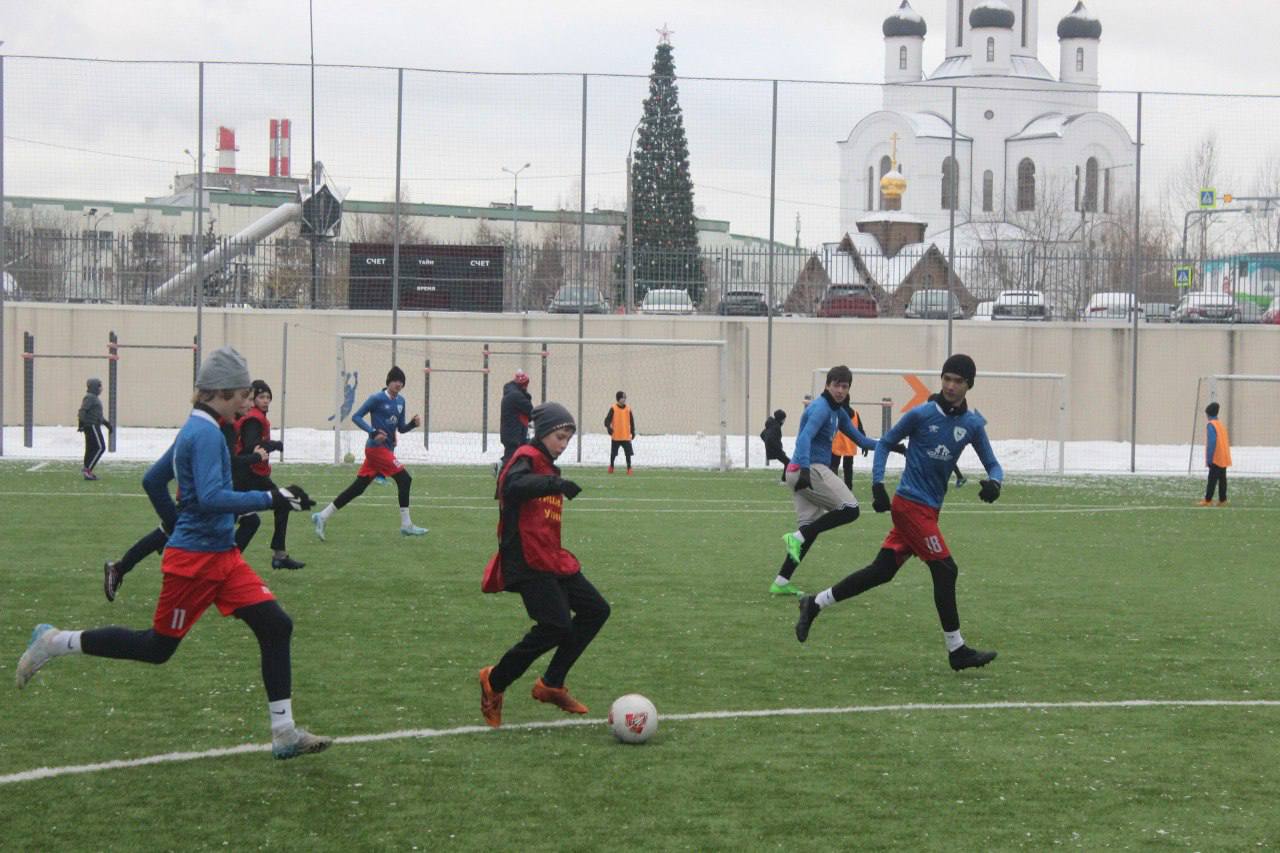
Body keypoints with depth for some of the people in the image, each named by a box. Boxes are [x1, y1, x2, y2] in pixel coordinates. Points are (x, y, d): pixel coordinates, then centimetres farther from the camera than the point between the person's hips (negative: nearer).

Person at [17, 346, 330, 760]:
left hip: (221, 555, 9)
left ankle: (285, 733, 0)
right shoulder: (206, 434, -19)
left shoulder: (196, 431, 11)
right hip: (195, 559, -9)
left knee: (276, 626, -1)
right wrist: (271, 498, -27)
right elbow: (211, 498, -29)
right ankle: (54, 642, 17)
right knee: (158, 647, 3)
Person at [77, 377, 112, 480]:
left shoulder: (95, 398, 21)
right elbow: (82, 411, -21)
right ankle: (87, 468, -15)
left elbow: (99, 415, 30)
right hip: (92, 426, -10)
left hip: (94, 426, 10)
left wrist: (108, 424, 30)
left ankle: (88, 472, 10)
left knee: (91, 449, 9)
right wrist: (81, 424, -29)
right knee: (100, 447, -12)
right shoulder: (89, 397, -11)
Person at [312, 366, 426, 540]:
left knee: (357, 488, 7)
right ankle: (406, 525, -5)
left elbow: (401, 428, 18)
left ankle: (322, 516, 10)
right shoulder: (377, 399, -9)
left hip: (386, 450, 8)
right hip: (377, 448, -8)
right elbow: (356, 417, -11)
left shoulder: (400, 401, 13)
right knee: (404, 479, -11)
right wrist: (373, 432, -23)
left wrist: (413, 423, -3)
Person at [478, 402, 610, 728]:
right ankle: (495, 683, 1)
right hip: (529, 563, -10)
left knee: (595, 610, 7)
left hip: (551, 559, 10)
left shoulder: (547, 466, 20)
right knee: (556, 627, -17)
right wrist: (555, 484, -44)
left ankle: (551, 685, 13)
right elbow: (513, 486, -33)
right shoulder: (527, 458, -9)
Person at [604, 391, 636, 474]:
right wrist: (609, 427, -23)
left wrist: (633, 432, 11)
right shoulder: (613, 409, -3)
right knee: (613, 454, 10)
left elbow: (631, 422, 14)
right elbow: (607, 420, -5)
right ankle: (611, 467, 29)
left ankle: (629, 469, 2)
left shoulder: (628, 410, 5)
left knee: (628, 453, -5)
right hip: (615, 436, -1)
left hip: (626, 437, 1)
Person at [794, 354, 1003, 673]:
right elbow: (885, 443, 2)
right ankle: (957, 651, -1)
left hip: (928, 511, 6)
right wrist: (877, 484, -8)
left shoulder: (973, 424, 5)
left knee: (881, 571, 8)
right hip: (911, 505, -6)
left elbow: (993, 464, 8)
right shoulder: (922, 414, -9)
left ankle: (815, 604, 20)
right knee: (945, 570, -9)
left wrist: (994, 482, -16)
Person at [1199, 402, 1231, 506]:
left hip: (1216, 458, -8)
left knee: (1212, 479, -7)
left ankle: (1208, 500, -7)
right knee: (1222, 479, 7)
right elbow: (1227, 441, 16)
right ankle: (1222, 500, 7)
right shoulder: (1222, 424, 14)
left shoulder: (1211, 425, -11)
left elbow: (1211, 442, -18)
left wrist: (1209, 458, -16)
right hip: (1224, 458, 8)